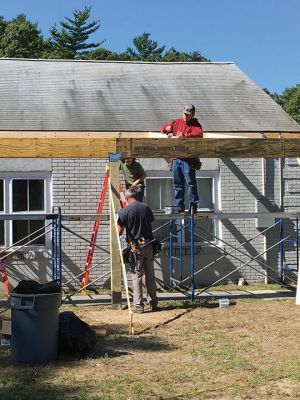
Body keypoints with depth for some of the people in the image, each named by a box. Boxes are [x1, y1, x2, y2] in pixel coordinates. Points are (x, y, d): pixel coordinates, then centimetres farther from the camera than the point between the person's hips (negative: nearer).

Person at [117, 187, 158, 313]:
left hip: (135, 247, -4)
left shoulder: (124, 211, -8)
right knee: (150, 275, 12)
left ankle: (138, 306, 2)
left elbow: (119, 232, -5)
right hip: (149, 245, 4)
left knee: (137, 276, 2)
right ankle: (154, 304, 17)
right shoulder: (147, 208, 5)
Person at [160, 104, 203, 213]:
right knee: (177, 183, 9)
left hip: (188, 158, -5)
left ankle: (193, 205, -3)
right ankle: (179, 206, 16)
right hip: (176, 158, 5)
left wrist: (185, 136, -31)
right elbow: (163, 128, 22)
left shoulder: (195, 124, 2)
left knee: (191, 181, -9)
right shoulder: (176, 122, 15)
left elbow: (199, 134, -18)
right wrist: (167, 129, -4)